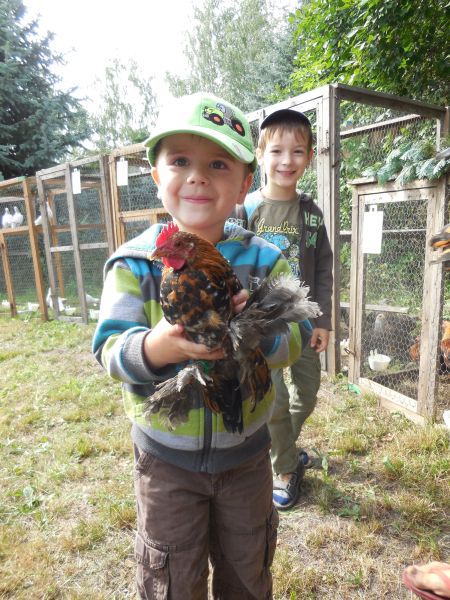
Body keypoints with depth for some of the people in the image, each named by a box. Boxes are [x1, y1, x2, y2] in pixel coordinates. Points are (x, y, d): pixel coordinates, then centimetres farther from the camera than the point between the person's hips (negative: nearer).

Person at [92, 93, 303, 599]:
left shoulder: (264, 260, -9)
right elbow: (109, 349, -18)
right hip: (165, 455, -1)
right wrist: (157, 347, -39)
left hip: (246, 449, 2)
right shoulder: (134, 264, -14)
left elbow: (294, 337, -13)